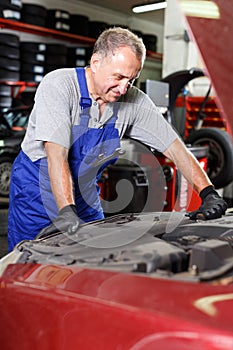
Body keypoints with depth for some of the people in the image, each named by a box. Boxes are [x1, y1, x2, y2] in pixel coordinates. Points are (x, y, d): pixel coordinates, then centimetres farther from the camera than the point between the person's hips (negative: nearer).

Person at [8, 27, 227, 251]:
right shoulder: (58, 85, -23)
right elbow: (56, 157, -32)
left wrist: (209, 195, -20)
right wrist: (66, 212, -43)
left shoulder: (135, 102, -11)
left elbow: (176, 149, -10)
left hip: (85, 193, 4)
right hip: (36, 188, -3)